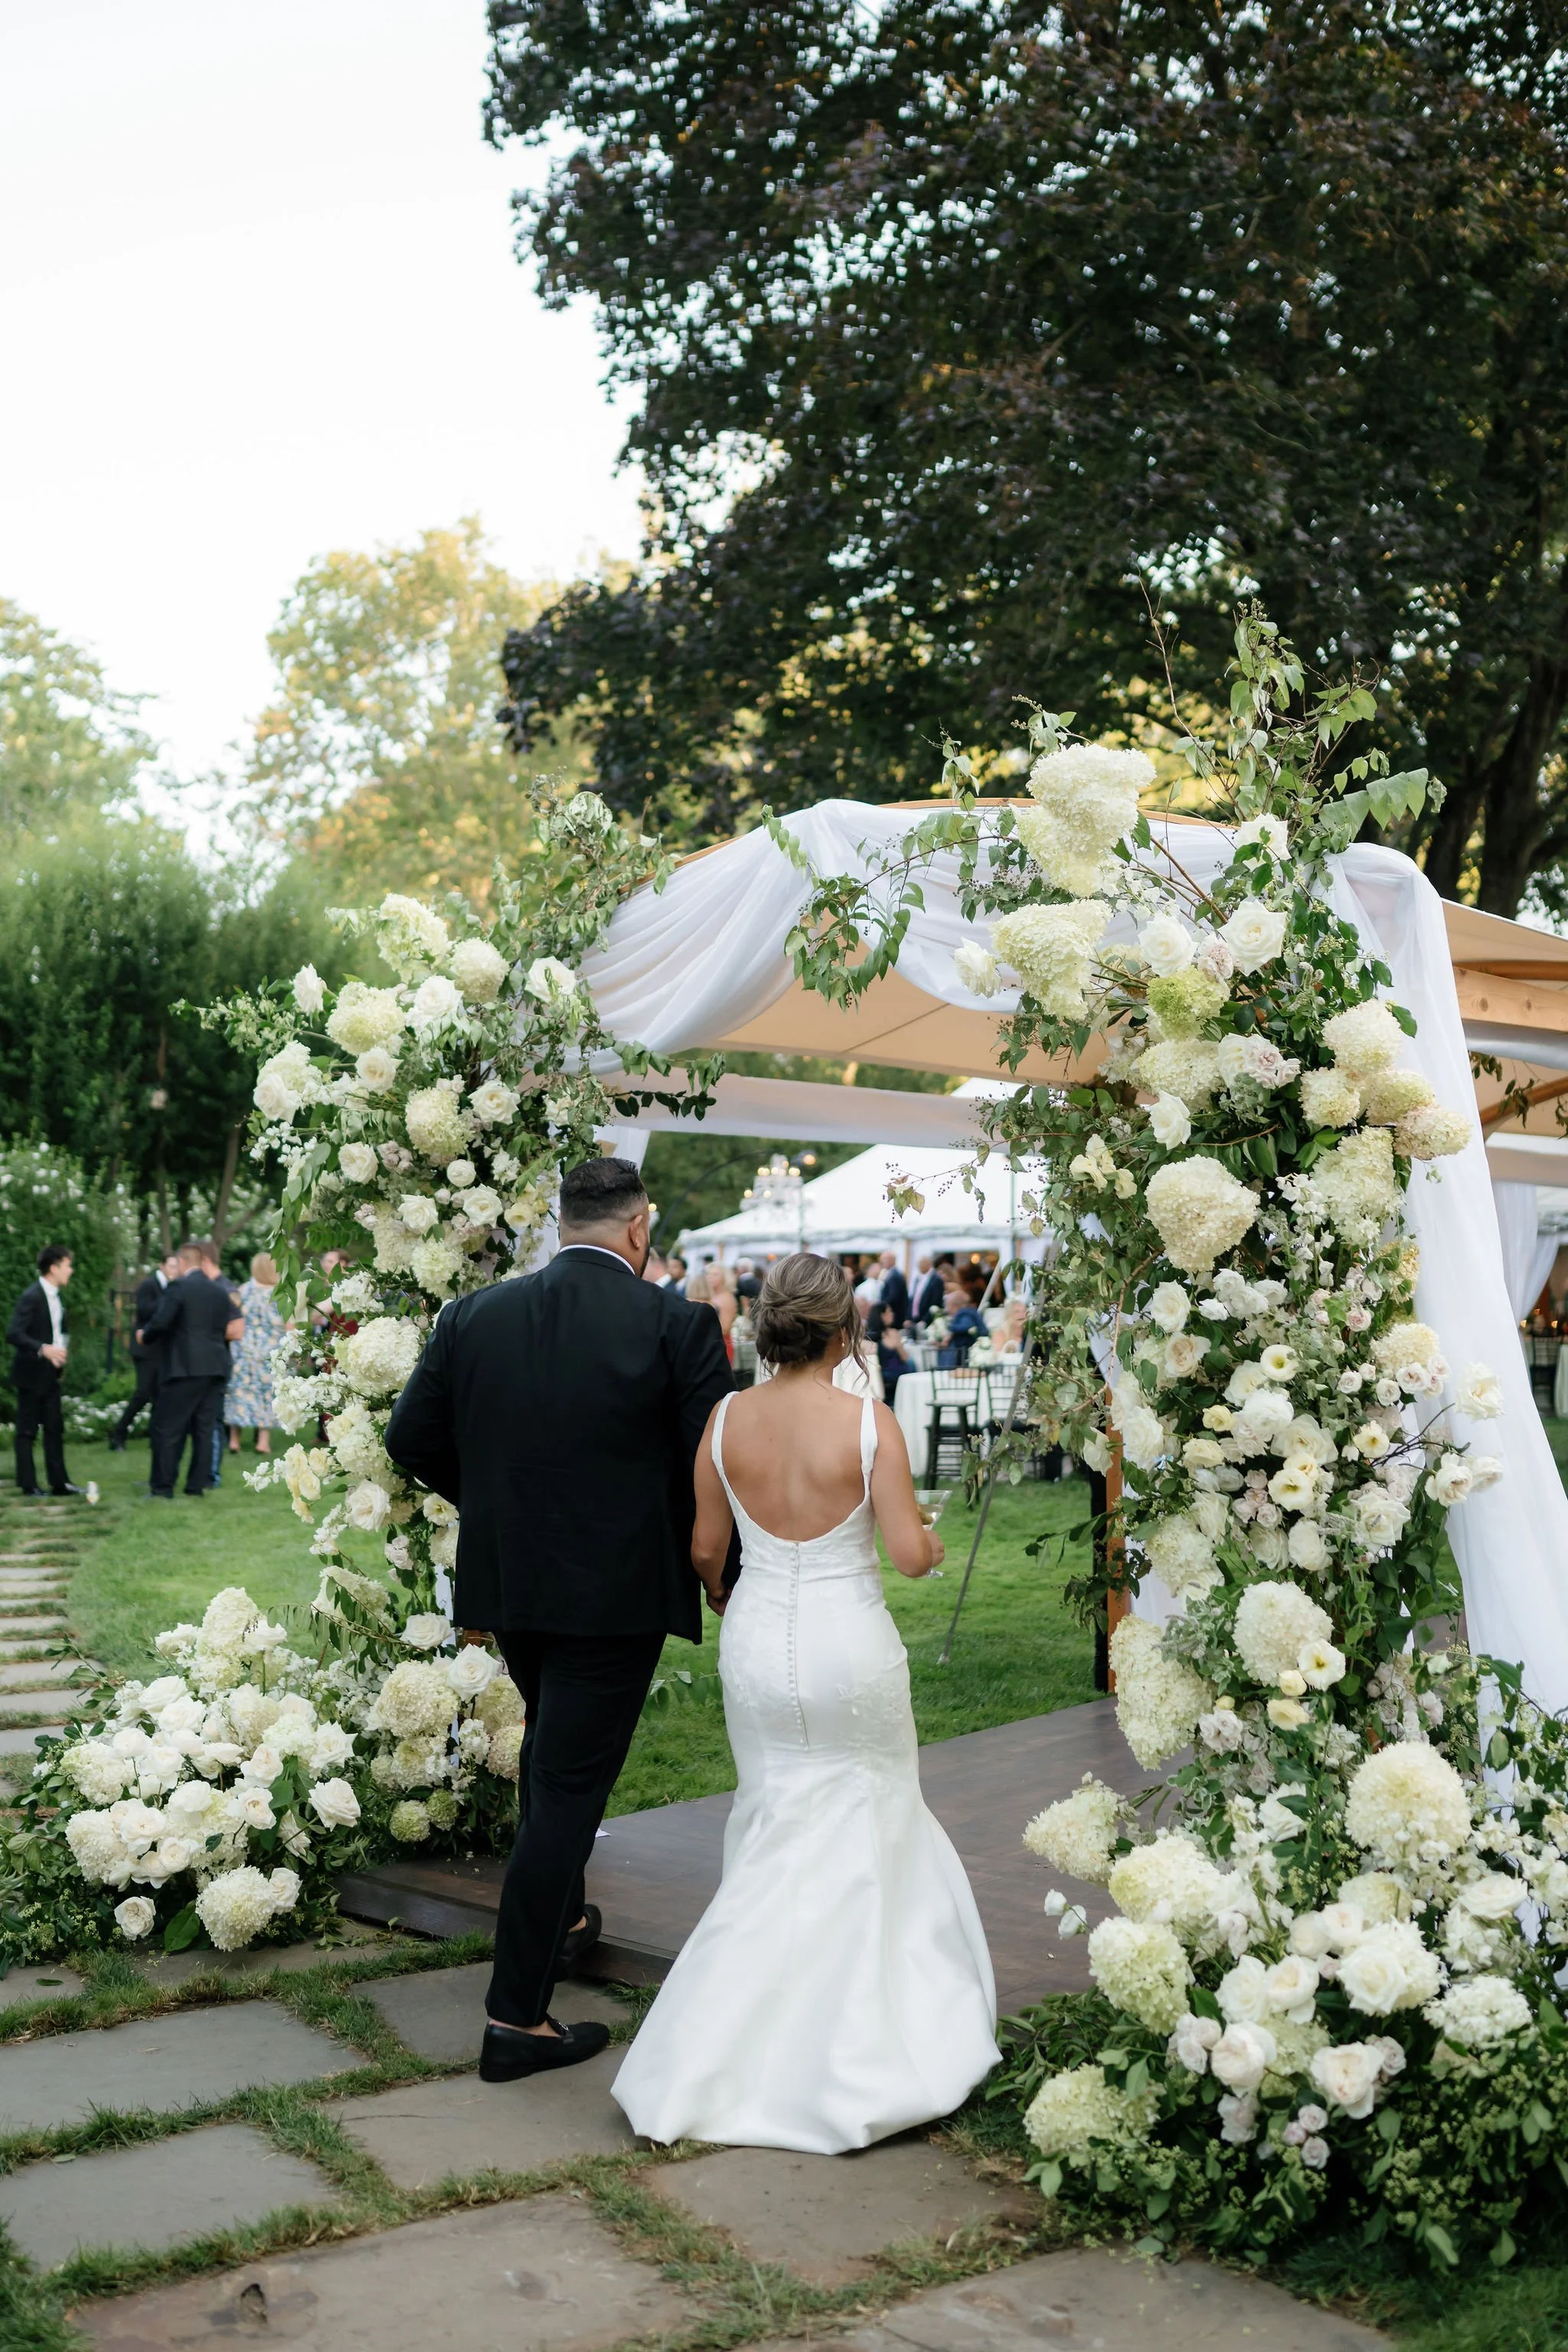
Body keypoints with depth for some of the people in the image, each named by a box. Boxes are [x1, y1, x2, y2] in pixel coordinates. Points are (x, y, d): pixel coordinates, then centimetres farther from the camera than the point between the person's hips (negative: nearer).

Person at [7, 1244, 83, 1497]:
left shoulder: (56, 1296, 11)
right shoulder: (32, 1296, -17)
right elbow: (14, 1334, -26)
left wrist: (63, 1349, 9)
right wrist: (43, 1349, -37)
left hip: (52, 1374, 8)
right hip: (31, 1373, -8)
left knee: (55, 1428, 9)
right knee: (27, 1431, 1)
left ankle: (59, 1482, 12)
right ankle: (28, 1485, 6)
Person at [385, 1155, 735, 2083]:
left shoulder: (474, 1316, -2)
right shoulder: (677, 1323, -13)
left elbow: (411, 1439, 3)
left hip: (507, 1583, 5)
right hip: (617, 1589, -5)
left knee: (552, 1737, 29)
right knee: (571, 1784, 2)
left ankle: (560, 1919, 44)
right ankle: (518, 2018, 5)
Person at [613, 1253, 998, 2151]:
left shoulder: (727, 1419, -5)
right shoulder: (869, 1422, -15)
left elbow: (705, 1549, 3)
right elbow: (910, 1555, -14)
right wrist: (932, 1545, 9)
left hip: (757, 1645, 3)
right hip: (849, 1644, -3)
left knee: (778, 1835, 17)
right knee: (875, 1822, 16)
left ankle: (720, 2050, 14)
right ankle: (870, 2034, 20)